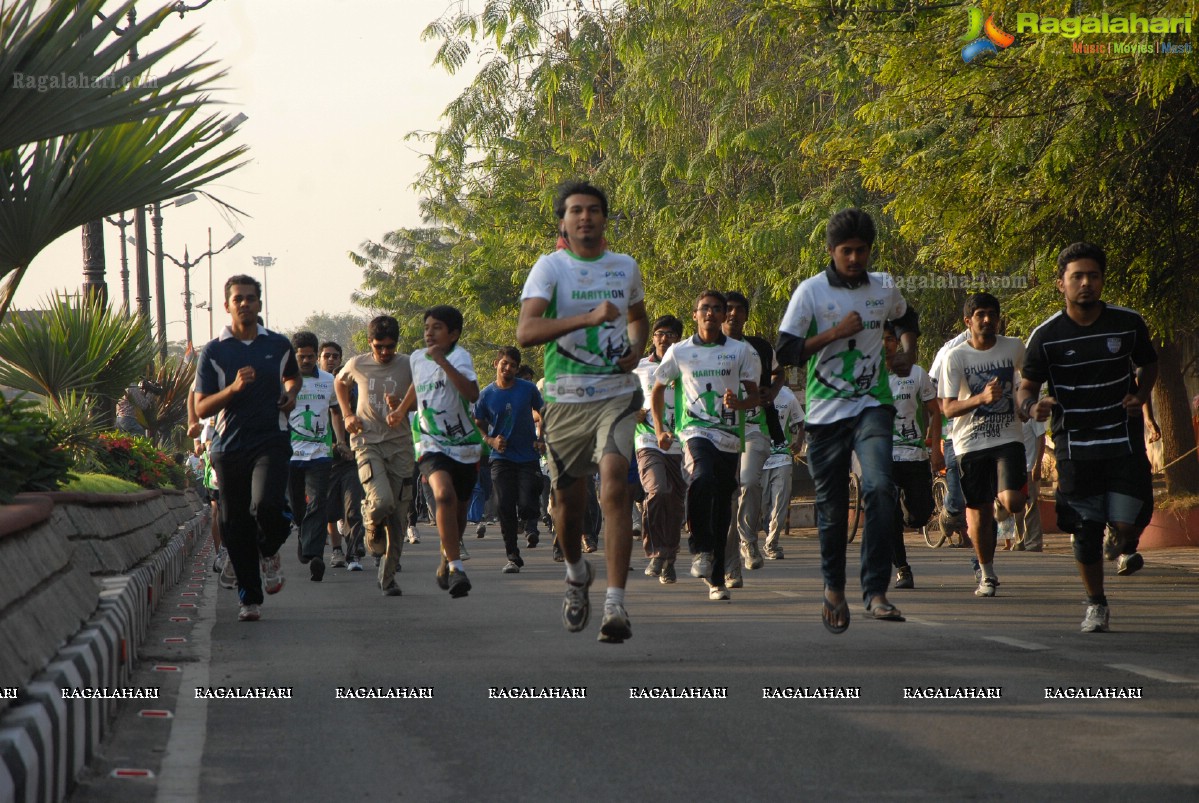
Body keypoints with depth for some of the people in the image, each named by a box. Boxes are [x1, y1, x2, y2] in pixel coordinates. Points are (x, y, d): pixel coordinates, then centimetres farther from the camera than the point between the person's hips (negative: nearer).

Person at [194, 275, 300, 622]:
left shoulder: (279, 345, 9)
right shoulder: (214, 351, 3)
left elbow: (293, 376, 33)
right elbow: (201, 408, 0)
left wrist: (291, 394, 10)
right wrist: (233, 388, -15)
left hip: (271, 440, 0)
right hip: (229, 446, 0)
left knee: (266, 505, -25)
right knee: (235, 524, 2)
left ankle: (269, 552, 9)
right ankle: (249, 599, 15)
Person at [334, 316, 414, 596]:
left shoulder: (408, 366, 0)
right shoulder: (357, 365, 3)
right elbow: (340, 382, 25)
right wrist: (347, 414, 12)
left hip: (400, 444, 1)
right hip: (368, 442, -1)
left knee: (397, 514, 1)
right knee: (381, 502, -24)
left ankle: (388, 575, 13)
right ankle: (371, 527, 12)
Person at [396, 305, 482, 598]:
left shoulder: (459, 357, -12)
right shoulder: (416, 358, 4)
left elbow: (472, 394, -31)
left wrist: (443, 361, -34)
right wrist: (401, 410, 15)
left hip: (465, 445, -1)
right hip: (432, 444, 1)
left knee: (459, 510, 10)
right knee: (444, 495, -26)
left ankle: (447, 561, 38)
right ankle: (455, 568, -27)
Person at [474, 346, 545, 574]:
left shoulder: (528, 389, -1)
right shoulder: (486, 394, -1)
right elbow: (477, 425, 10)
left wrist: (541, 439, 0)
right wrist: (490, 440, -8)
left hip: (528, 457, -1)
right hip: (501, 458, 1)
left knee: (526, 506, -10)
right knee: (505, 508, -6)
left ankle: (526, 520, 29)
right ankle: (513, 557, 3)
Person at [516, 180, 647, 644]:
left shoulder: (626, 268, 9)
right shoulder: (550, 267, -4)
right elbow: (525, 332, -19)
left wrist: (636, 349, 6)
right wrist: (588, 317, -30)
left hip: (616, 395, 1)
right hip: (565, 400, 0)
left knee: (615, 487, -19)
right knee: (568, 500, 9)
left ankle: (615, 605, -22)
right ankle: (576, 575, 41)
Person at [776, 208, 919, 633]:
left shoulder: (884, 288, 8)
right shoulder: (811, 291, -3)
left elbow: (906, 318, 32)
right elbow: (786, 351, -8)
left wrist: (908, 349, 16)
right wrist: (836, 332, -15)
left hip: (872, 406, 1)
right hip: (825, 412, -1)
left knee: (879, 487, -22)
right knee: (831, 507, 5)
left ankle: (876, 590, -23)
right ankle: (834, 587, 28)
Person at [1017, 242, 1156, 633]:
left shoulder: (1128, 323, -2)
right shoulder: (1046, 336, -6)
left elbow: (1148, 364, 15)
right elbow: (1026, 387, -1)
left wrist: (1141, 395, -6)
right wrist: (1033, 406, -25)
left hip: (1125, 442, 0)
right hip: (1074, 446, 0)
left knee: (1127, 521, -10)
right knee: (1085, 532, 0)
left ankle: (1128, 549, 28)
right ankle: (1096, 604, 20)